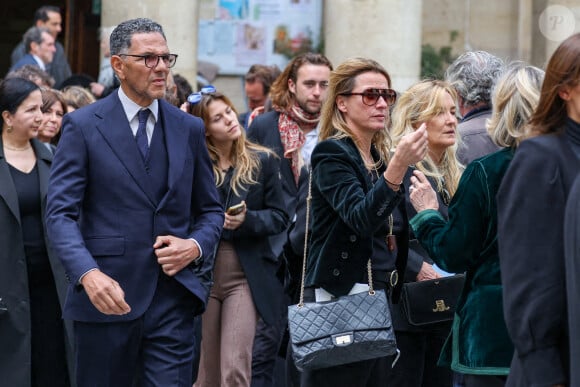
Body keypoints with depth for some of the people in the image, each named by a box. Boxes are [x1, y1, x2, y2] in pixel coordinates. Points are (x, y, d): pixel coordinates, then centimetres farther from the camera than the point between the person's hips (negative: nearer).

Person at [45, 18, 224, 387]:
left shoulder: (189, 129, 11)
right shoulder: (84, 125, -1)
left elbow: (211, 210, 17)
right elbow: (61, 212, -7)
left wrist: (196, 245, -6)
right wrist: (88, 273, -24)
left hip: (173, 298, 2)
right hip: (108, 296, -2)